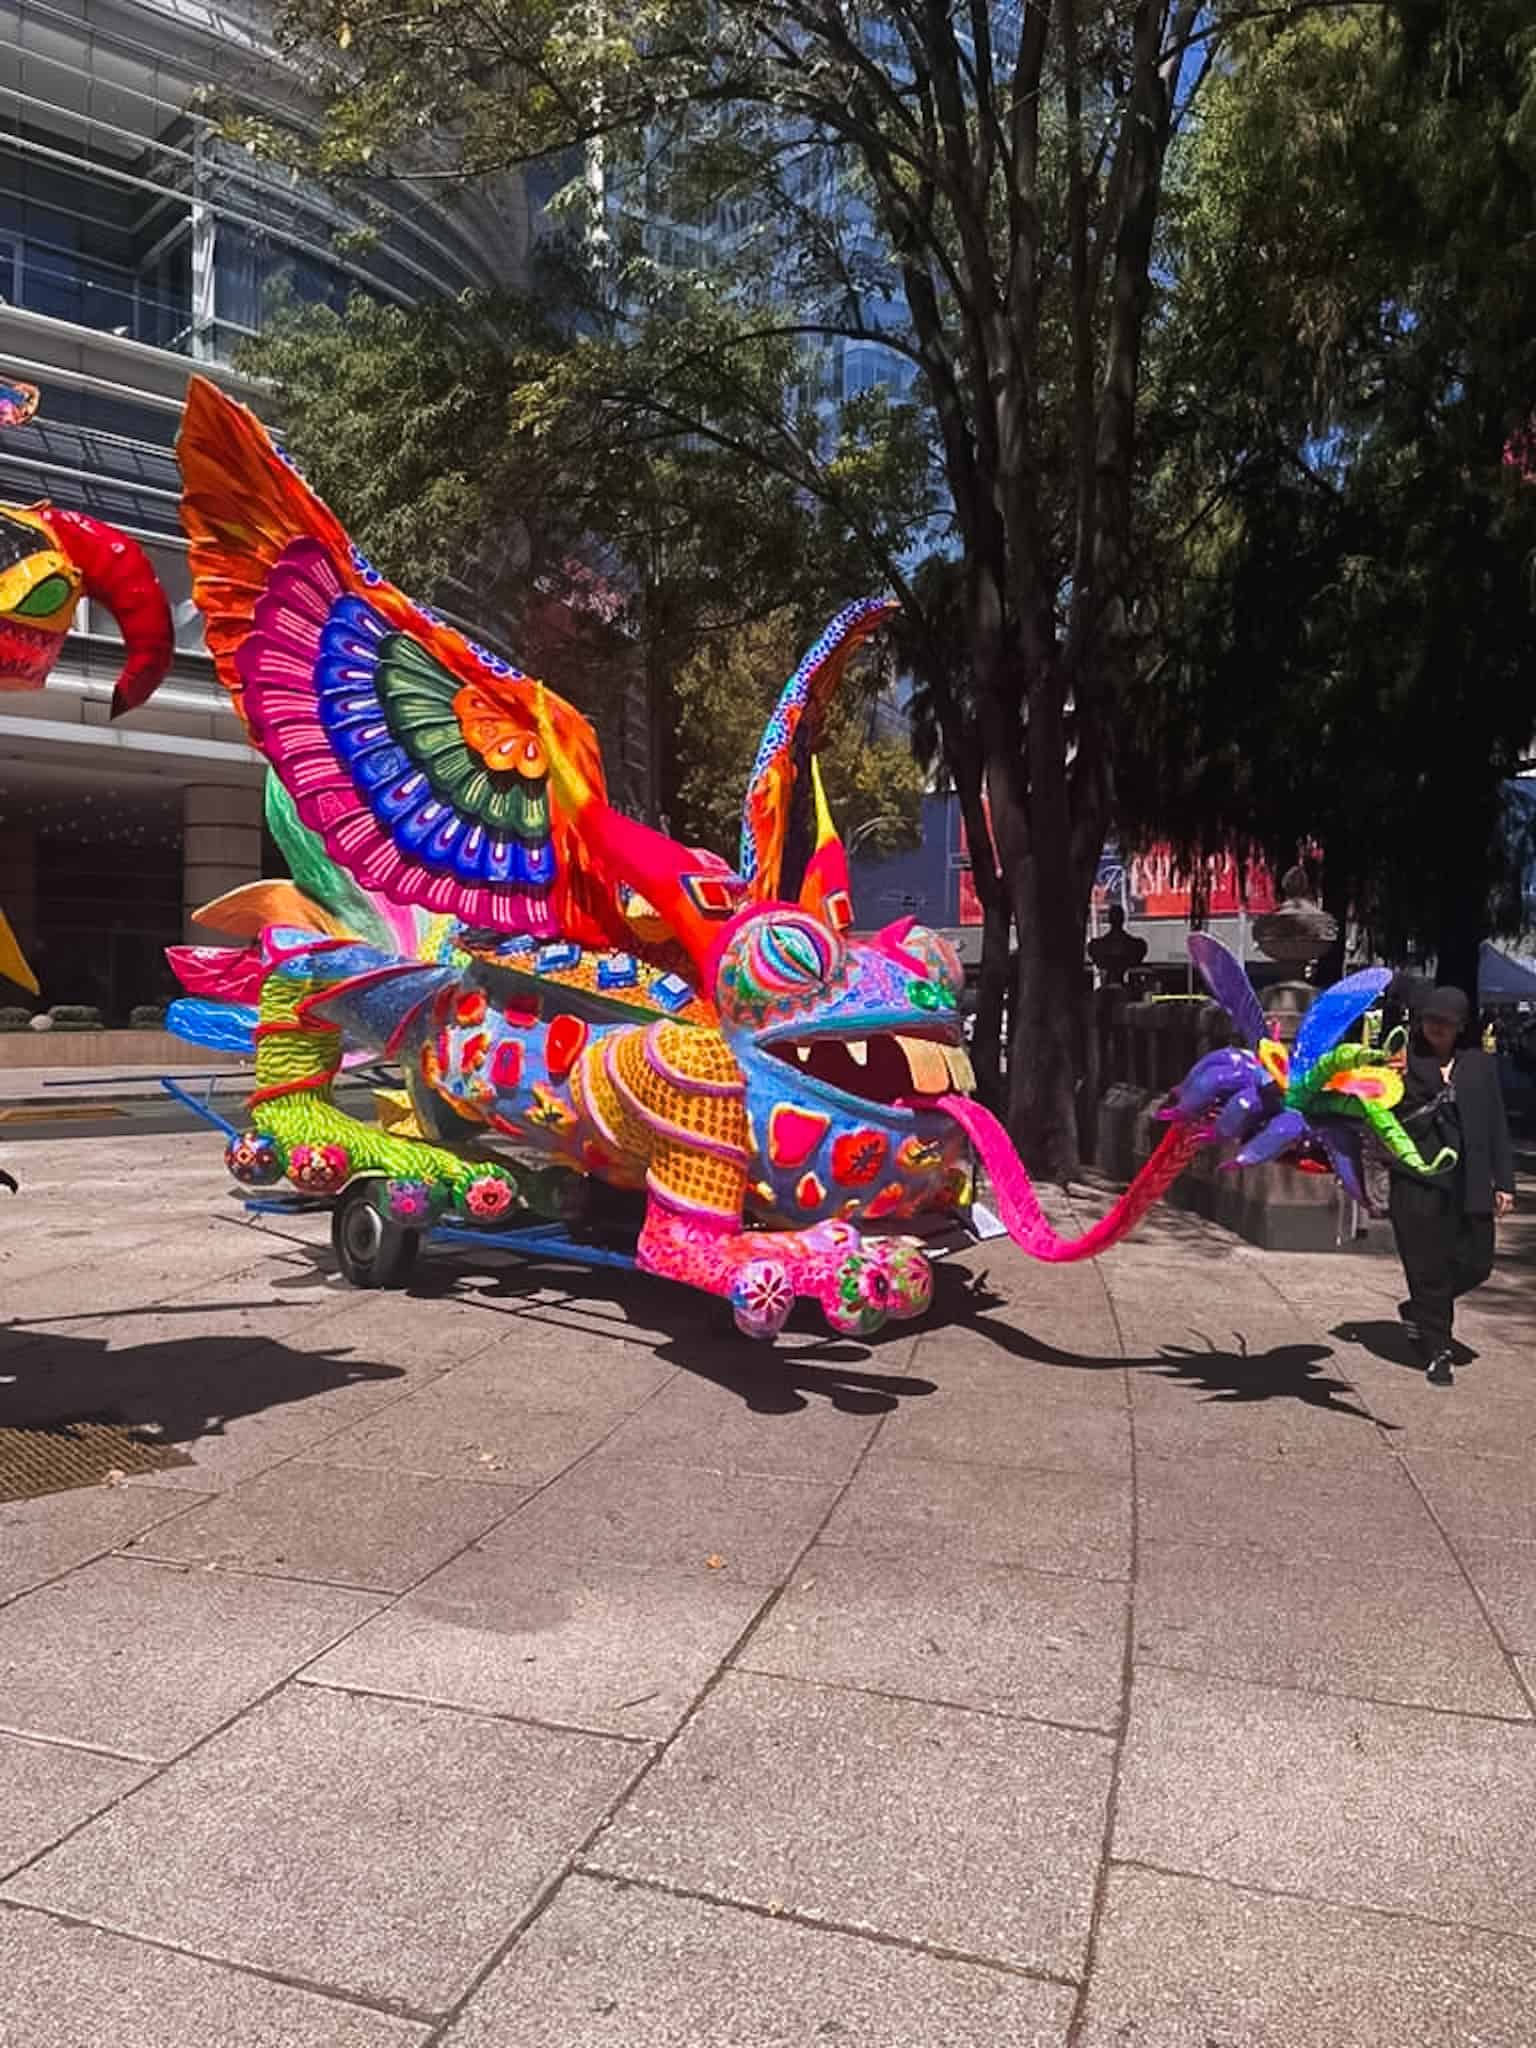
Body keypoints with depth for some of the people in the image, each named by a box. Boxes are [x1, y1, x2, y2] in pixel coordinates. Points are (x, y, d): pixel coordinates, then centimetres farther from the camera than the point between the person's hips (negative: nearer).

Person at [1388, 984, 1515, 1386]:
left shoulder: (1481, 1064, 10)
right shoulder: (1404, 1064, 3)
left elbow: (1496, 1124, 10)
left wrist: (1503, 1181, 4)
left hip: (1469, 1183, 3)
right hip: (1417, 1183, -3)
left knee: (1474, 1264, 6)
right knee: (1429, 1267, 3)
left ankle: (1417, 1308, 33)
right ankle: (1438, 1352, 17)